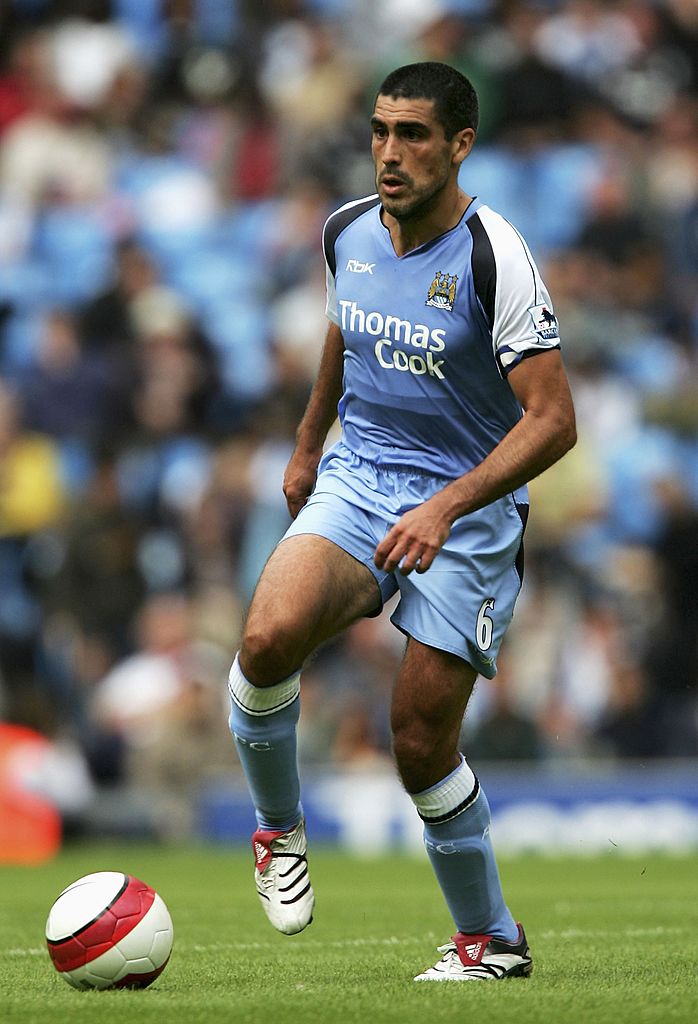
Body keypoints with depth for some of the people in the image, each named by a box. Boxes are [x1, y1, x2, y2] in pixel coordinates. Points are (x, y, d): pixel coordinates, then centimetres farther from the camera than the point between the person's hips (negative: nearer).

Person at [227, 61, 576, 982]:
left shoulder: (494, 257, -17)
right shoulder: (348, 232, 1)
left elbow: (553, 421, -20)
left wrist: (445, 508, -29)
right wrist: (307, 447, 31)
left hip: (468, 509, -4)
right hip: (358, 481, 4)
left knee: (423, 743, -6)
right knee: (268, 638, -26)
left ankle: (490, 937, 17)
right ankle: (278, 829, 1)